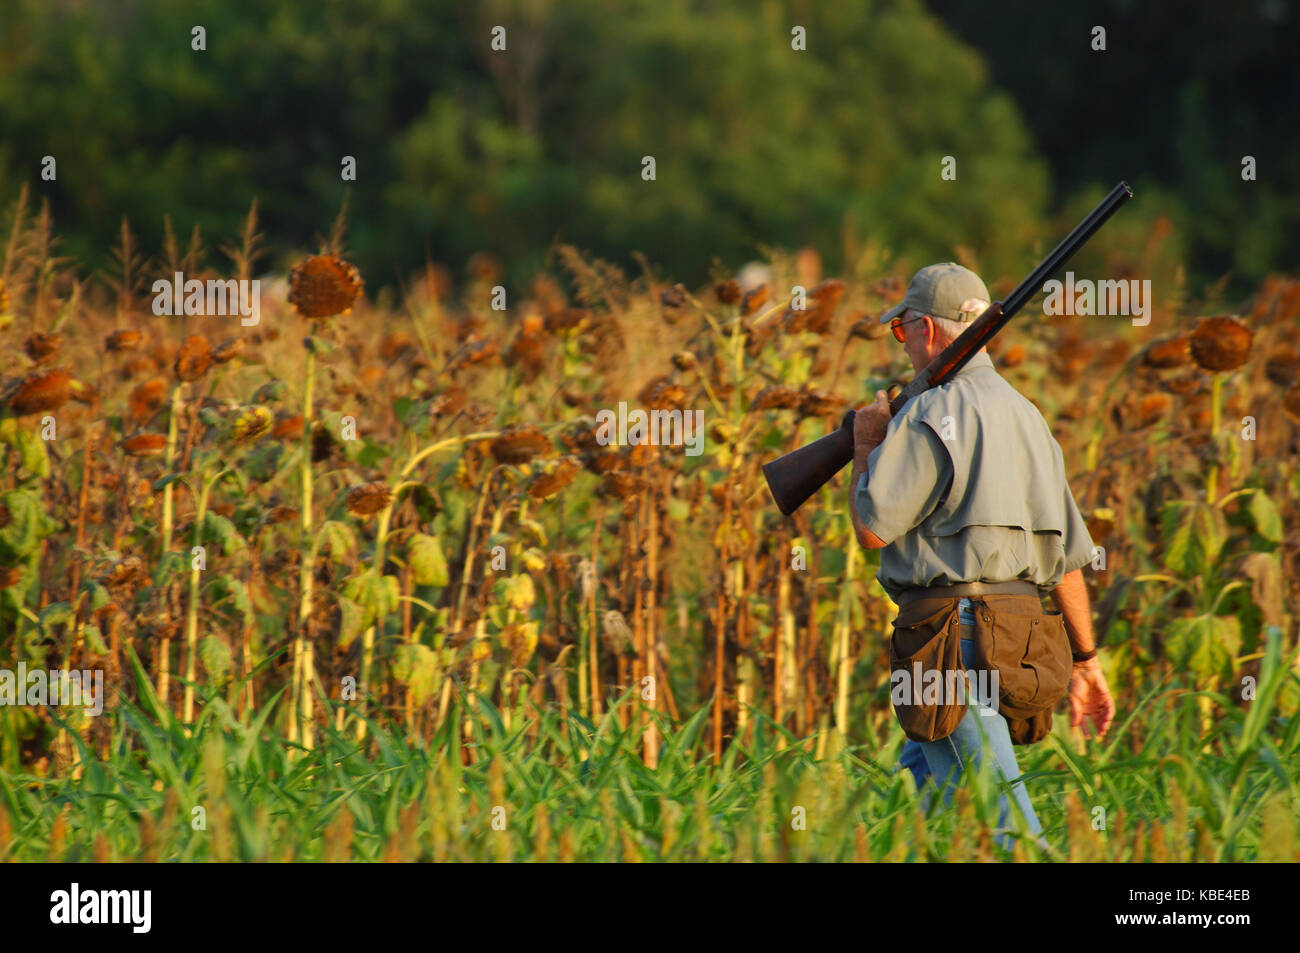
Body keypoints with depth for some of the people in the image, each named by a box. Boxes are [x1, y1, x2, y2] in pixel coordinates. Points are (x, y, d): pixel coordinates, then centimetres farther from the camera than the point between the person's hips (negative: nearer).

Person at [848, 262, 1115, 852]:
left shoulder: (932, 415, -10)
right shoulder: (1023, 415, 16)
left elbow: (872, 529, -12)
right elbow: (1069, 554, 17)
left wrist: (866, 446, 5)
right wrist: (1084, 660, 22)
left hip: (957, 634, -9)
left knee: (1000, 822, -12)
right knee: (922, 778, 19)